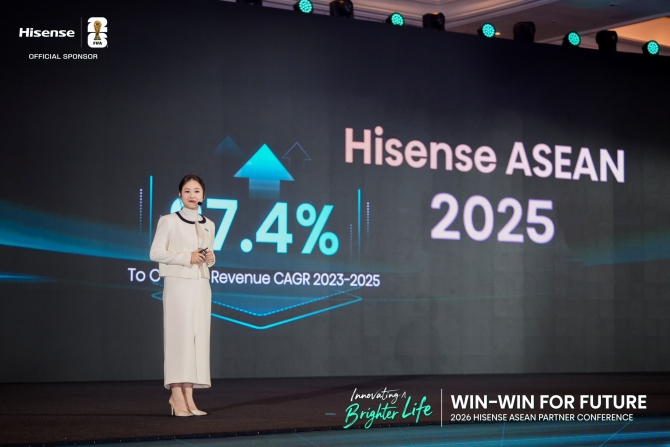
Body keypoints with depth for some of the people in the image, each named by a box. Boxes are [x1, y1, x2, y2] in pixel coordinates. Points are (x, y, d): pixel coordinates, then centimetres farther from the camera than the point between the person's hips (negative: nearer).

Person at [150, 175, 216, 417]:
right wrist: (186, 257, -15)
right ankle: (177, 397, -8)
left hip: (201, 285, 5)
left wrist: (210, 259, -1)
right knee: (179, 336, -9)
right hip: (178, 283, -5)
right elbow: (155, 253, -8)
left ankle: (188, 397, 3)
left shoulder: (208, 225, 13)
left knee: (198, 338, 1)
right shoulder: (169, 221, -2)